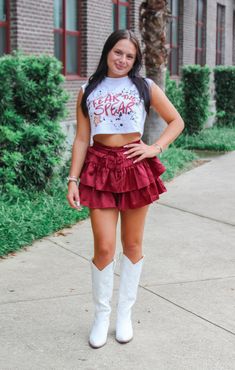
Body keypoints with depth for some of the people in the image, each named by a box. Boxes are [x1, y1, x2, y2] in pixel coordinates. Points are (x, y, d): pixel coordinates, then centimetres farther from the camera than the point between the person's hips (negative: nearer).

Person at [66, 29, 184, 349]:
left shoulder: (145, 87, 6)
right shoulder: (88, 91, 7)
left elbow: (177, 122, 11)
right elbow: (81, 138, 5)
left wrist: (155, 148, -4)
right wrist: (73, 180, -2)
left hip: (135, 167, 1)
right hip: (100, 168, 0)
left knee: (133, 245, 7)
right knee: (104, 248, -5)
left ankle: (125, 313, 22)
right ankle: (101, 315, 14)